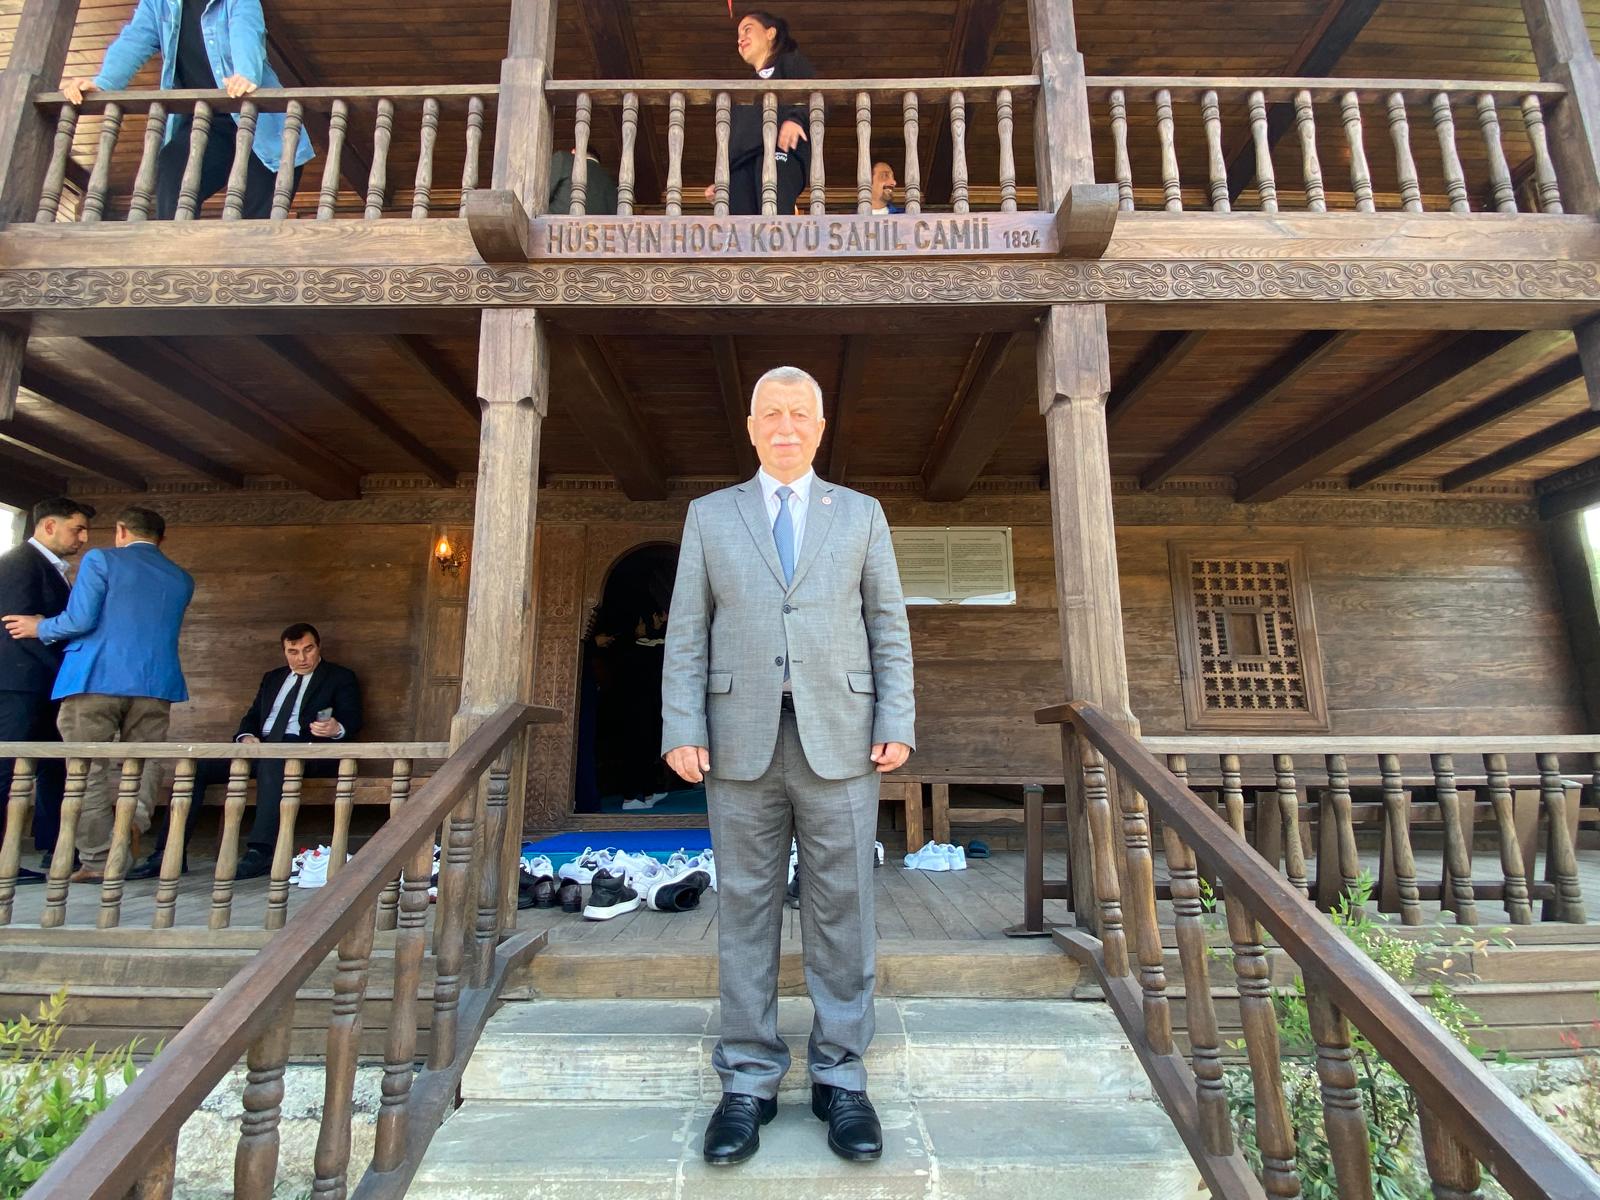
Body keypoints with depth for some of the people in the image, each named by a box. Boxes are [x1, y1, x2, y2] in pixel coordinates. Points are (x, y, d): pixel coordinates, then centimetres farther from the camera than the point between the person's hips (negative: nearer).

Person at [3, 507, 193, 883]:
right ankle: (135, 820, -19)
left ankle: (99, 861, 7)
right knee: (143, 767, 9)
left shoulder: (101, 560, 2)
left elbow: (80, 620, -8)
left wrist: (40, 628, 13)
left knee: (89, 771, 5)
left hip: (96, 680, -3)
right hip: (154, 684, 3)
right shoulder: (181, 579, 16)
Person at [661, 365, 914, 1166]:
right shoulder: (710, 516, 11)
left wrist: (896, 723, -3)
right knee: (745, 910, 8)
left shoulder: (861, 514, 11)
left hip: (838, 739, 0)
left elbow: (889, 626, 7)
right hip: (741, 740, 0)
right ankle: (748, 1082, 22)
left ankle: (840, 1078, 23)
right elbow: (686, 632, 5)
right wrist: (681, 728, -4)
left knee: (841, 908, 6)